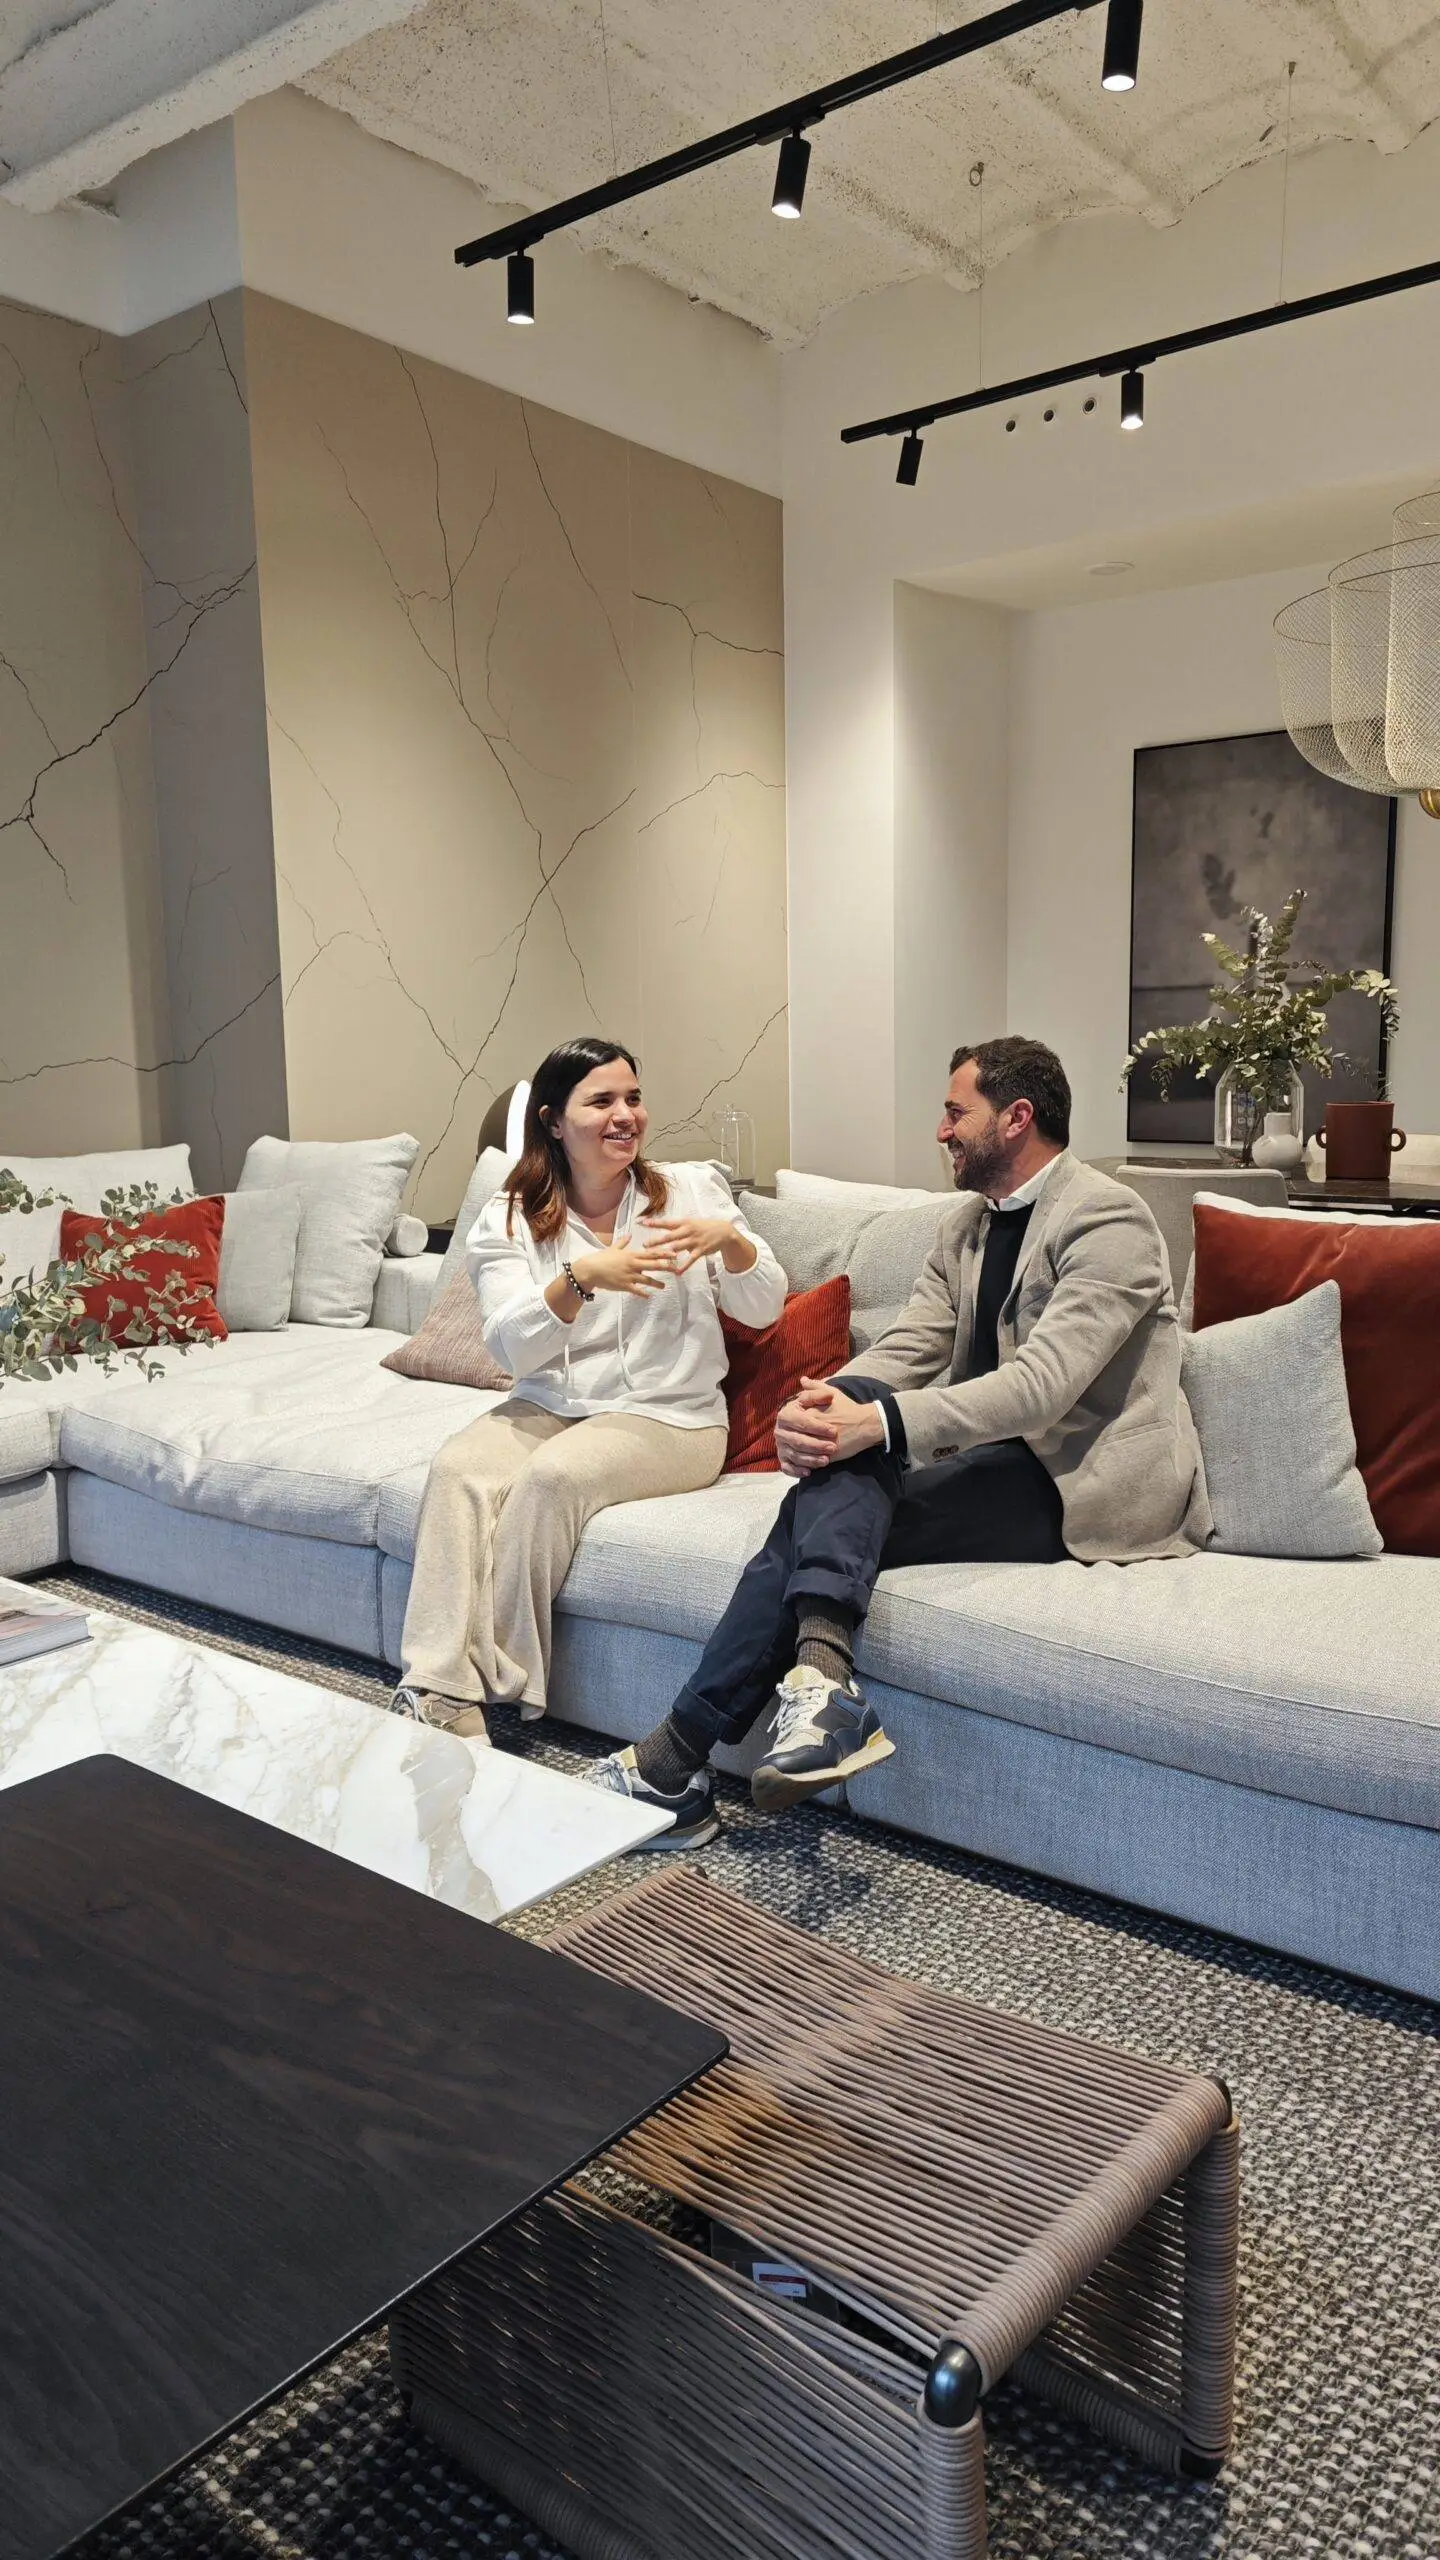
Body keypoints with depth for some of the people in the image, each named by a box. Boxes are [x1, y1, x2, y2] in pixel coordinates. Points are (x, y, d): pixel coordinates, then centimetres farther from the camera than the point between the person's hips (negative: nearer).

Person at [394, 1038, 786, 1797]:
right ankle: (442, 1695, -28)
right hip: (548, 1406, 2)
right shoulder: (508, 1220, 3)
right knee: (458, 1469, -27)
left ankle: (497, 1693, -19)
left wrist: (731, 1239, -23)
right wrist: (582, 1278, -29)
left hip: (668, 1417, -2)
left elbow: (765, 1307, -1)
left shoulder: (691, 1189, 3)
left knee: (553, 1476, -30)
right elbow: (513, 1344, -11)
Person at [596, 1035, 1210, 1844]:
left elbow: (1041, 1384, -24)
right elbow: (906, 1349, 5)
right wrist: (824, 1407, -18)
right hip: (1007, 1460, 8)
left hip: (1092, 1483, -7)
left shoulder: (1107, 1218, -12)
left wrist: (879, 1423, -33)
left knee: (831, 1514, -23)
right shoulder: (967, 1227, 16)